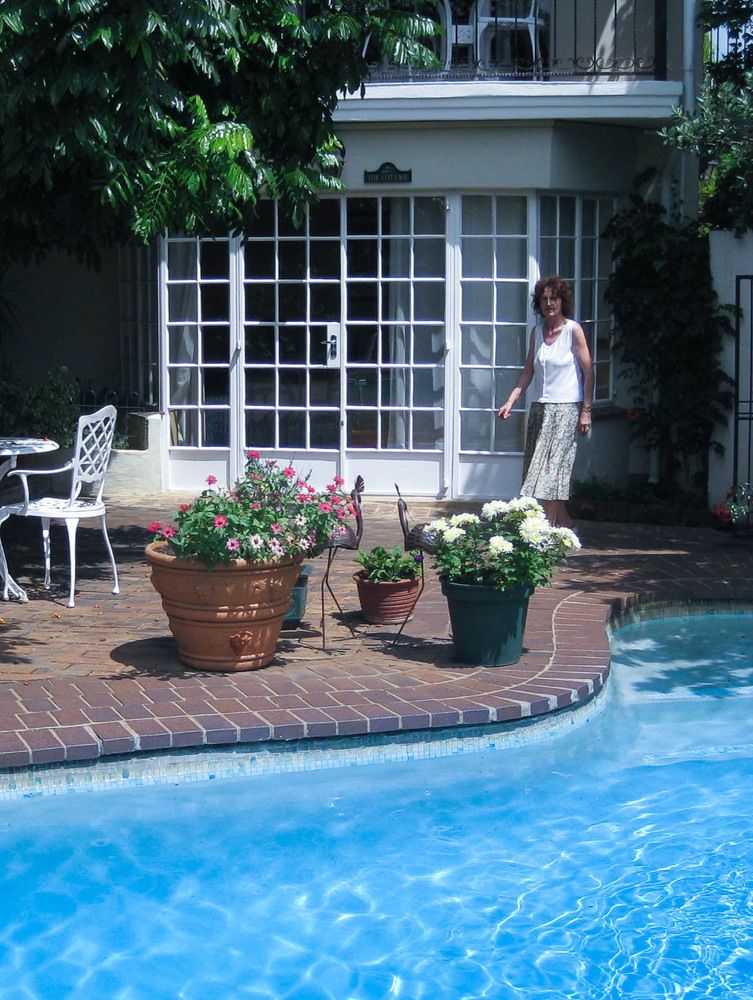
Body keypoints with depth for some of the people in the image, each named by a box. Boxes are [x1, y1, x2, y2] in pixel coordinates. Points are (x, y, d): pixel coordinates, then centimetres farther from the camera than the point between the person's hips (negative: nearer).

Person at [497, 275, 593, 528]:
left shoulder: (573, 330, -7)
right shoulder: (537, 332, 9)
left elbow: (588, 372, -8)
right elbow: (528, 372, 11)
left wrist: (586, 411, -11)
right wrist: (510, 402, 2)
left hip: (566, 409, -6)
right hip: (540, 408, 6)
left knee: (553, 468, -10)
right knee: (539, 468, 8)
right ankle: (564, 523, 18)